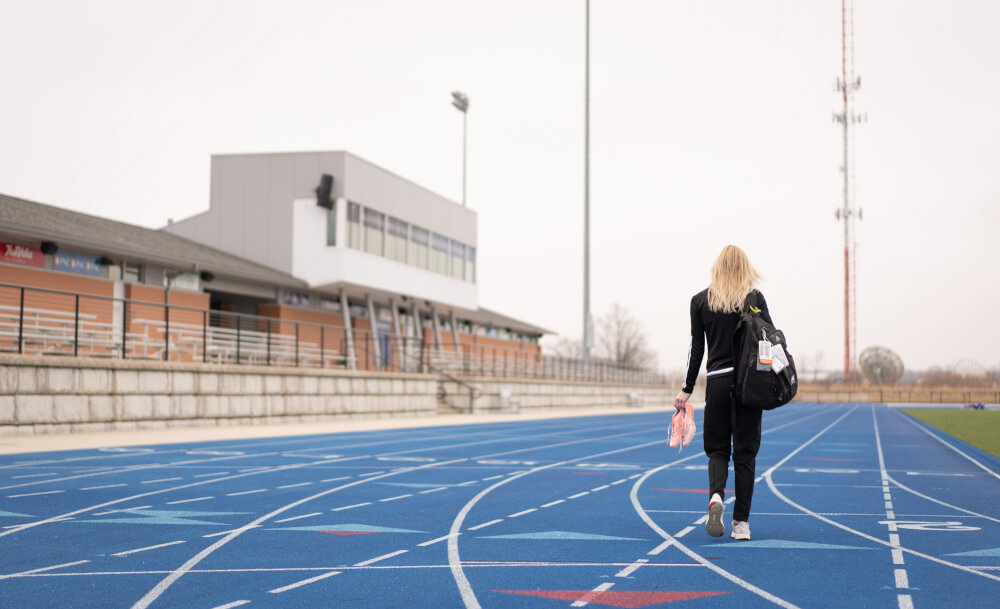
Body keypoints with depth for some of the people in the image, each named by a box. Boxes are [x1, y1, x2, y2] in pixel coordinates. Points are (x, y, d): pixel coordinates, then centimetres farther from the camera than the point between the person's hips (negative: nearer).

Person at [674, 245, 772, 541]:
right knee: (745, 452, 6)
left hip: (716, 382, 1)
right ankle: (741, 522, 5)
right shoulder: (755, 298, 0)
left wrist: (687, 389, 7)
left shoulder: (700, 301, 2)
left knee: (717, 449, 12)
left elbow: (696, 348, 3)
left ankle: (716, 495, -17)